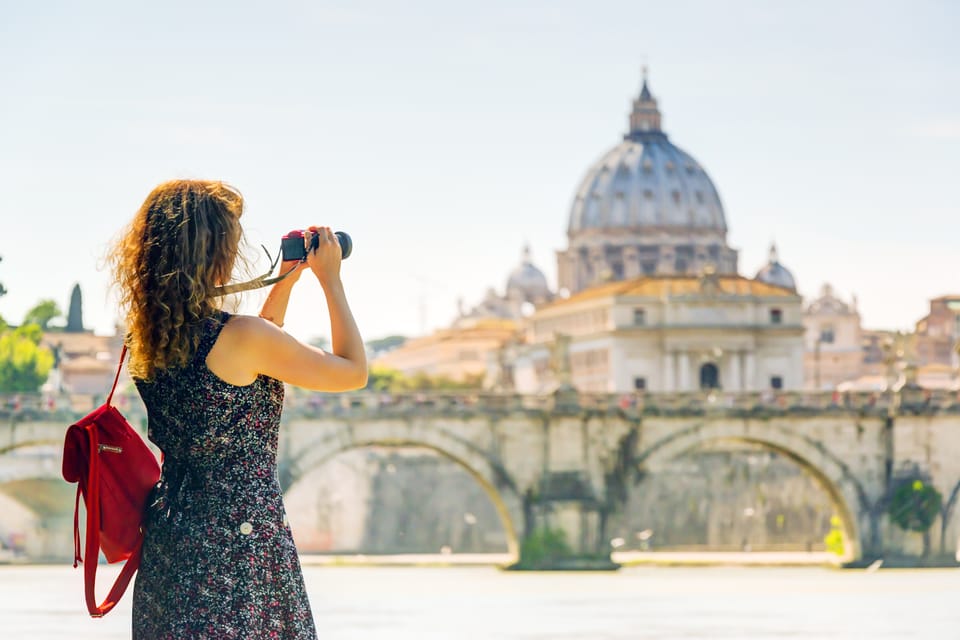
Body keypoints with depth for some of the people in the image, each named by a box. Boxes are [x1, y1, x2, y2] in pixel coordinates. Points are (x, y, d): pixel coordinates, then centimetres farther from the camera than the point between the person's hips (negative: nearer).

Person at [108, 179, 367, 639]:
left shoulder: (146, 339, 3)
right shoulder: (239, 335, -19)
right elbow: (353, 372, -6)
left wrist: (285, 282, 21)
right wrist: (330, 279, 3)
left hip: (167, 541, 8)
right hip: (240, 539, -7)